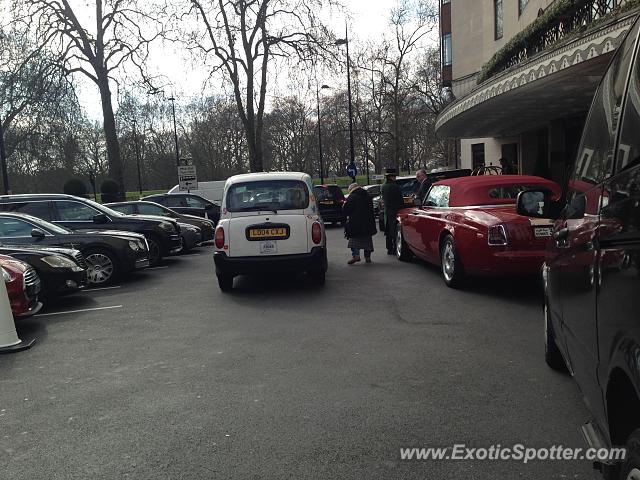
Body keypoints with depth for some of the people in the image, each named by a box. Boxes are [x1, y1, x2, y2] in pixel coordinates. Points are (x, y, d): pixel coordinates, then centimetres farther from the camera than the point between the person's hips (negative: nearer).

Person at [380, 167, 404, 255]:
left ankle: (389, 249, 17)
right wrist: (402, 208, 2)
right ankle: (395, 249, -5)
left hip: (387, 211, 8)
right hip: (395, 211, -8)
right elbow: (400, 199, -10)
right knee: (395, 231, -5)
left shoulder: (383, 186, 8)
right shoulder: (395, 186, -16)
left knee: (388, 231, 12)